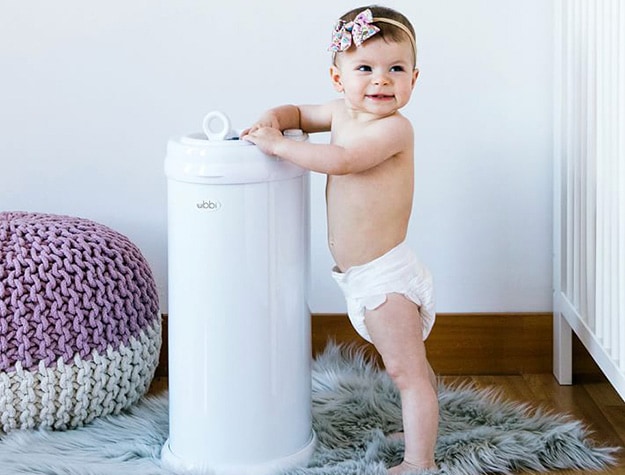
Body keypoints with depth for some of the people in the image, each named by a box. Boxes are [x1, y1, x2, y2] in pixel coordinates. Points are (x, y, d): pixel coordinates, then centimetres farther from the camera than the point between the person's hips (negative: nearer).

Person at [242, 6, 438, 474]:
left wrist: (278, 145, -26)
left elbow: (342, 160, -33)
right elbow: (300, 113, 23)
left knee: (407, 370, -1)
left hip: (386, 276, -9)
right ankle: (422, 428, 42)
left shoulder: (395, 128, -21)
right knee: (409, 365, 25)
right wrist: (272, 118, 0)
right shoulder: (342, 113, 5)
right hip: (363, 277, 9)